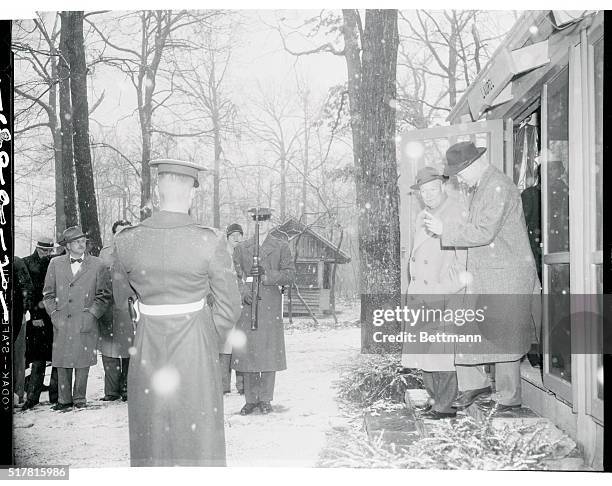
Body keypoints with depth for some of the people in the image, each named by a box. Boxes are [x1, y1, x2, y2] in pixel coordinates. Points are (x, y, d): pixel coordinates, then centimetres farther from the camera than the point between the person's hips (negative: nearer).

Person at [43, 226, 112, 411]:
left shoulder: (98, 265, 3)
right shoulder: (55, 264, 10)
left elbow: (104, 295, 3)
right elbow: (48, 293, 14)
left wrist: (92, 315, -7)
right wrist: (54, 314, 1)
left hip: (85, 323, -2)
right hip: (61, 323, 2)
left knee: (82, 362, 1)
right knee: (62, 362, 3)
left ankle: (79, 399, 14)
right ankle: (64, 399, 14)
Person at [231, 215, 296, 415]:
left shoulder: (281, 246, 9)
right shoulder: (241, 248, 13)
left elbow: (290, 274, 2)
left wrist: (268, 275, -14)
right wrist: (243, 291, -12)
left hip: (271, 306, -1)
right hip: (246, 305, 1)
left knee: (270, 352, -1)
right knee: (247, 352, 0)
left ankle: (265, 399, 9)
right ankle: (251, 399, 10)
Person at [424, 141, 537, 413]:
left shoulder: (498, 187, -16)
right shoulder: (480, 187, 15)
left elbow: (484, 233, -22)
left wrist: (444, 229, -18)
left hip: (506, 275, -9)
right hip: (482, 274, 9)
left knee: (502, 335, -1)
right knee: (465, 328, 5)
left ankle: (509, 397, 10)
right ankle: (475, 384, 15)